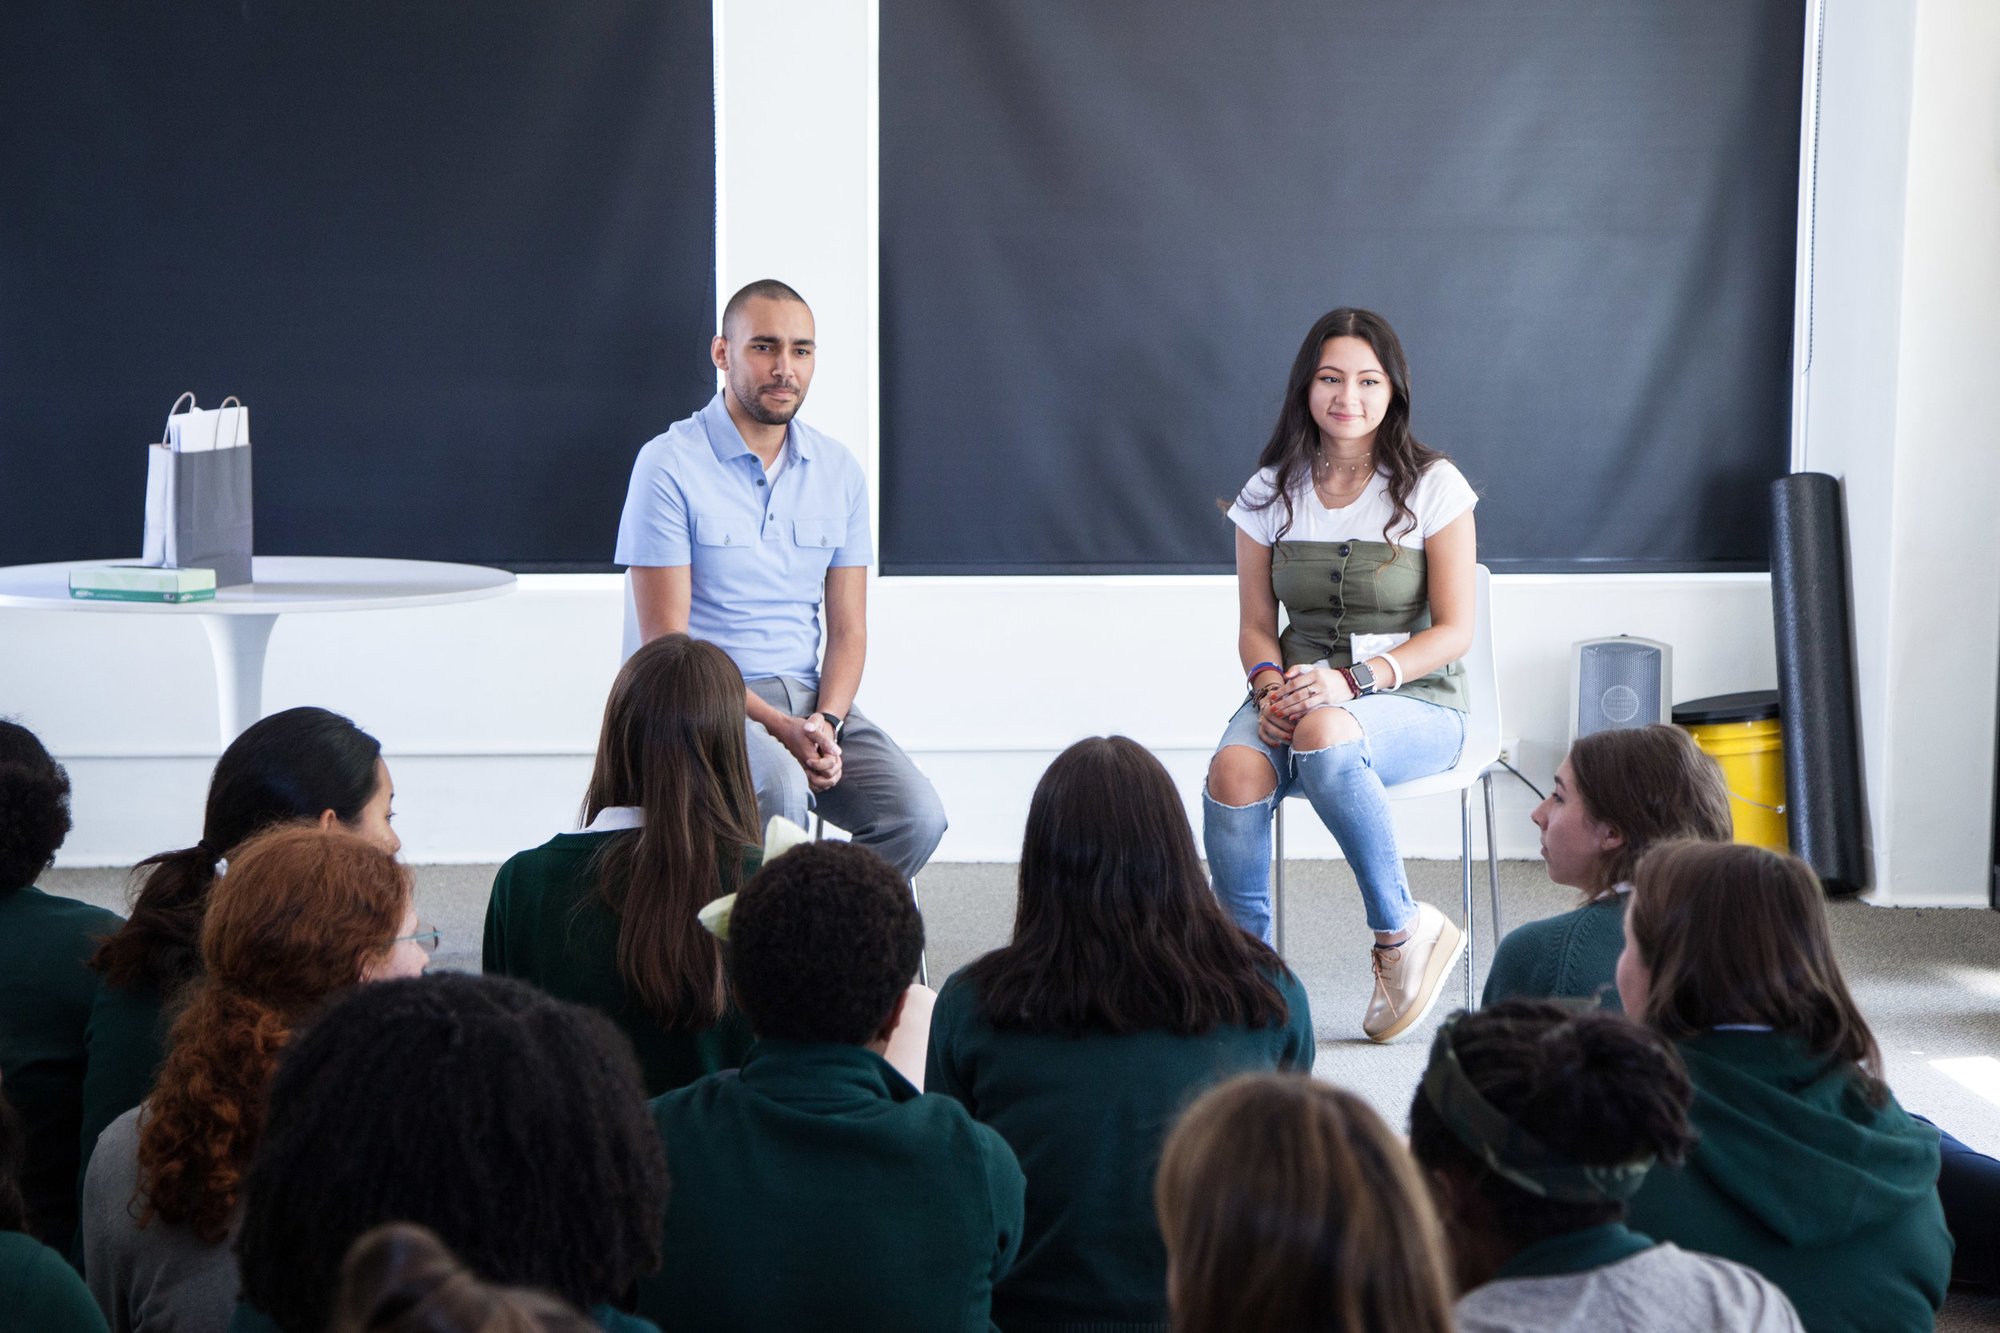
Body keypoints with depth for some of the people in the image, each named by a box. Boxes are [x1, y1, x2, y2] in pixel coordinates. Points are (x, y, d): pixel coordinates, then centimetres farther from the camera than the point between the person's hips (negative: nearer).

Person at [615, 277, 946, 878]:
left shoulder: (839, 472, 9)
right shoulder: (671, 465, -7)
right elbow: (666, 642, -11)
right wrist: (779, 728, -20)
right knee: (779, 791, -35)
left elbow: (848, 630, 9)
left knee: (915, 816, -19)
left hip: (807, 697, 5)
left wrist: (824, 722, -12)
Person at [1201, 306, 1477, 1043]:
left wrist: (1352, 680, -20)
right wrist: (1272, 685, -12)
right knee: (1233, 770, -32)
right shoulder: (1272, 492, 8)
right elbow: (1256, 625, 11)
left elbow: (1453, 631, -5)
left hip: (1414, 701, -3)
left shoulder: (1432, 486, -2)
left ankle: (1403, 932, -21)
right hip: (1302, 690, 3)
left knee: (1323, 734, -39)